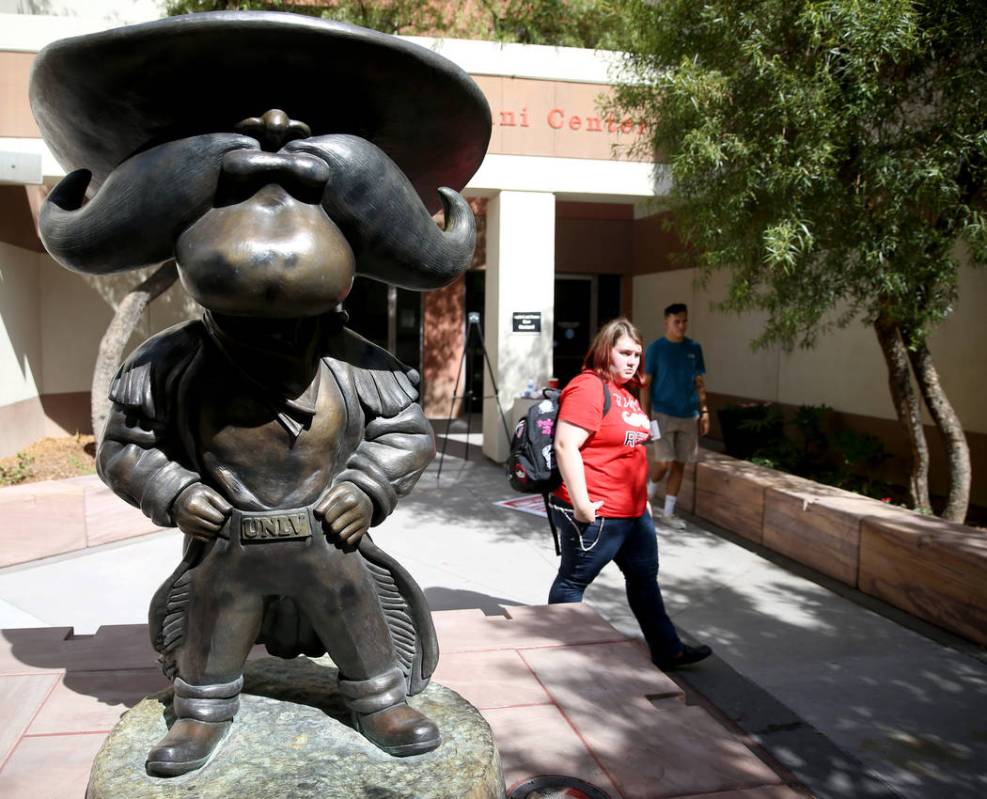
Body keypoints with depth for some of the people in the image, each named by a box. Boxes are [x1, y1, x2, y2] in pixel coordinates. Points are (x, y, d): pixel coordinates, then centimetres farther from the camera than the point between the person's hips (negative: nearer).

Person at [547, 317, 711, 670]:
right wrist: (581, 504, -26)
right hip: (596, 514, -10)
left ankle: (667, 650, 31)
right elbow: (565, 445, -25)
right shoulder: (588, 387, -17)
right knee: (573, 582, 6)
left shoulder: (625, 391, 14)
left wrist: (642, 495, 22)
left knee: (644, 577, 18)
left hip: (633, 510, 10)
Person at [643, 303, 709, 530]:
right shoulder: (655, 348, -4)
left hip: (689, 416, 4)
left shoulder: (694, 348, 7)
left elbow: (699, 382, 11)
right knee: (665, 462, -11)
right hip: (663, 414, -4)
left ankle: (668, 513, 15)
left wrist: (704, 412, 5)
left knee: (679, 465, 5)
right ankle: (646, 495, 16)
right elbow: (646, 383, -5)